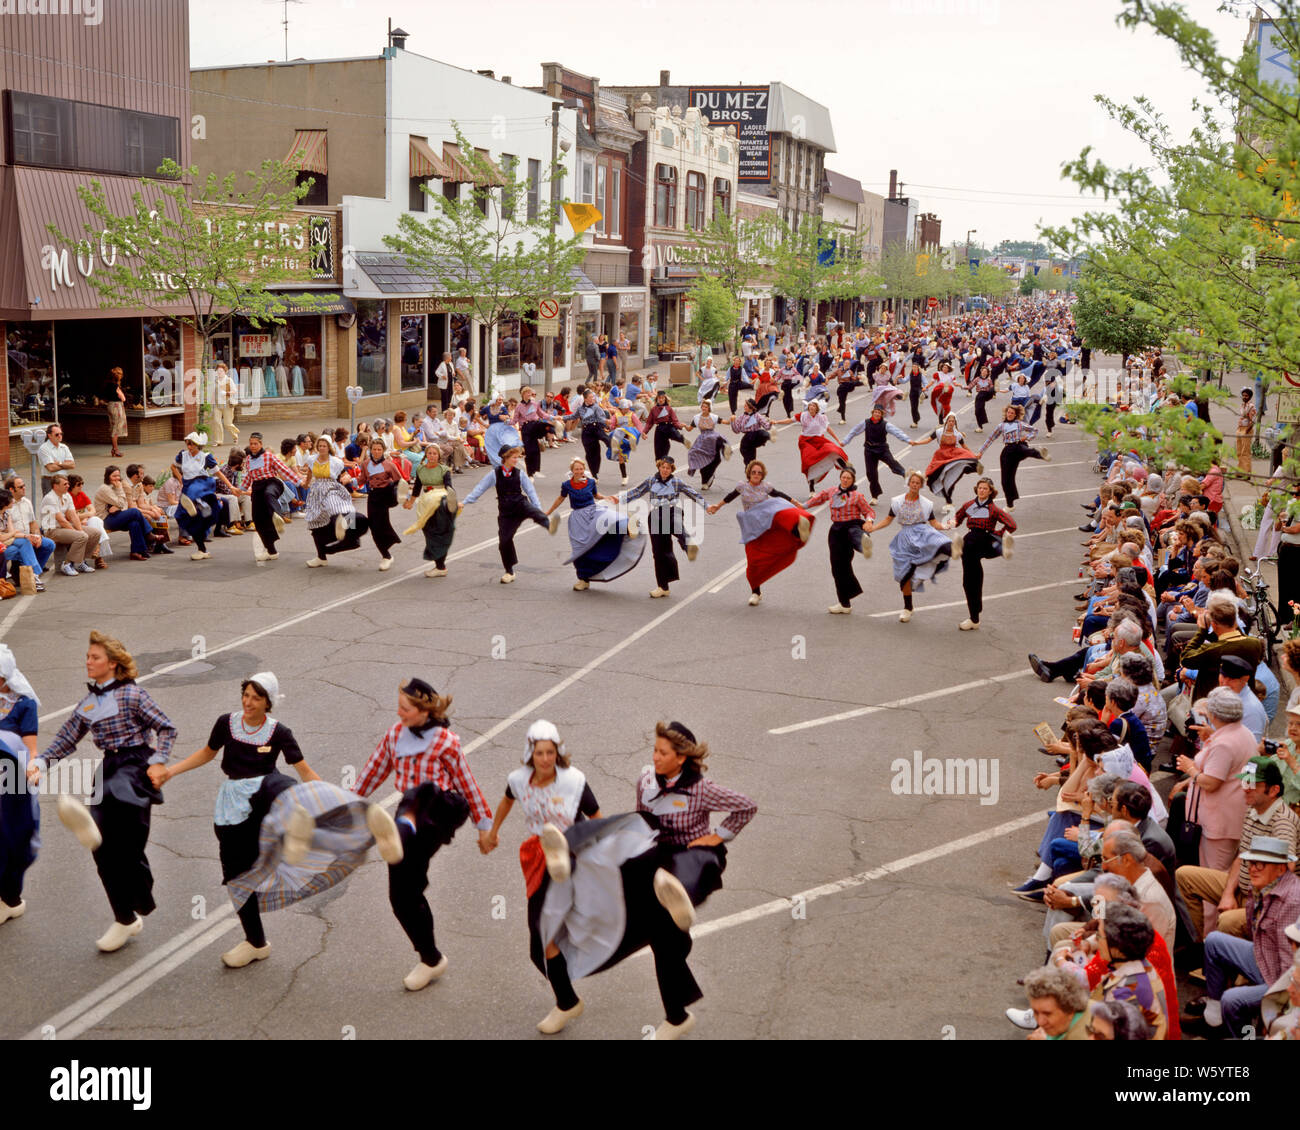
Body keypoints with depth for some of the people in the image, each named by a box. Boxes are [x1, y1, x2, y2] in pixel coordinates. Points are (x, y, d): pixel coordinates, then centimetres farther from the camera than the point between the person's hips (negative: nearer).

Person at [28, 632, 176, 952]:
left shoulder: (131, 694, -3)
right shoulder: (87, 704, 15)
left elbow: (166, 728, -3)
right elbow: (65, 740, 15)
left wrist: (157, 761, -16)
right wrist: (41, 762, -3)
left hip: (135, 763, -5)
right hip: (109, 767, 5)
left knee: (115, 793, -42)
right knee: (106, 848, 2)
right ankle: (126, 920, 13)